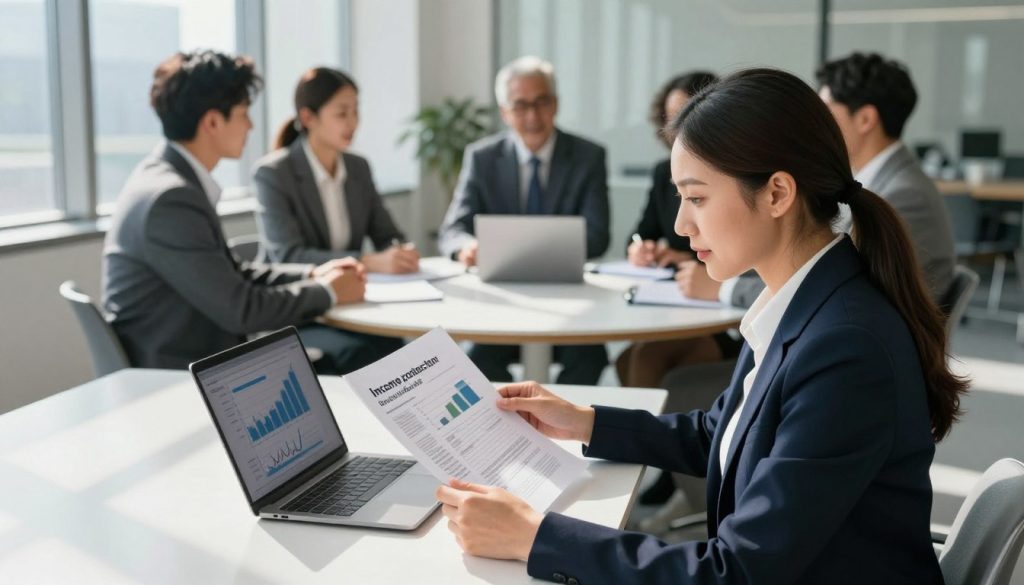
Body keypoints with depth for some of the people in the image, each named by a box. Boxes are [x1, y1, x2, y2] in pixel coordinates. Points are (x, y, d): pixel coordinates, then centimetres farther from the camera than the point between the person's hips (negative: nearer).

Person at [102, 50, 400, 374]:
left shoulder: (173, 177, 6)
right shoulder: (170, 197, -22)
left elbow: (228, 273, 15)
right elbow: (239, 309, -20)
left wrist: (312, 274, 4)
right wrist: (326, 292, -7)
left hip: (206, 351, 9)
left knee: (374, 347, 1)